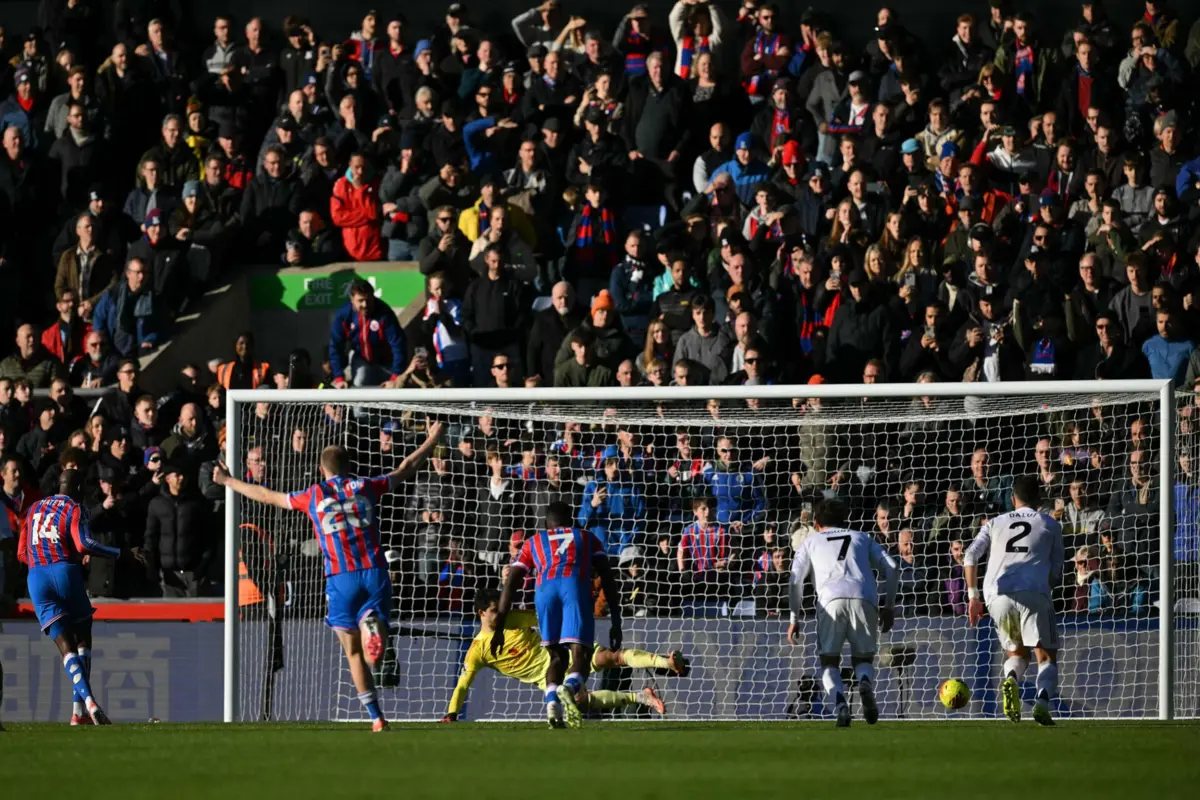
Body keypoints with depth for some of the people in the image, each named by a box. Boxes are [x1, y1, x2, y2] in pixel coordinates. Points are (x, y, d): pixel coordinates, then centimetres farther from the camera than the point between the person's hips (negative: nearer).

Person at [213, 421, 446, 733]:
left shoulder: (313, 496, 6)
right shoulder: (365, 487, 9)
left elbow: (267, 496, 17)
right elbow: (405, 469, 21)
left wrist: (227, 481, 31)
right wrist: (432, 440, 36)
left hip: (340, 578, -1)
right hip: (374, 572, 1)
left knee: (354, 653, 8)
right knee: (373, 654, -2)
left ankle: (376, 717, 1)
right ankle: (373, 625, -37)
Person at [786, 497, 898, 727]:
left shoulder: (811, 541, 26)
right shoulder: (862, 538, 31)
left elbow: (796, 579, 12)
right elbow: (892, 568, 19)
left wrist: (794, 618, 16)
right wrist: (889, 606, 23)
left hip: (831, 599, -1)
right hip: (864, 598, 1)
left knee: (829, 662, 9)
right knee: (863, 658, 16)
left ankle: (839, 704, -20)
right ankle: (865, 684, -20)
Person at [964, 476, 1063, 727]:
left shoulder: (995, 524, 21)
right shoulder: (1050, 525, 17)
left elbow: (970, 557, 9)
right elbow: (1056, 569, 14)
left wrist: (973, 597, 11)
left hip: (997, 594, 2)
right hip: (1034, 593, -2)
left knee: (1016, 652, 21)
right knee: (1047, 657, 2)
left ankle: (1011, 679, -13)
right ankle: (1043, 701, -25)